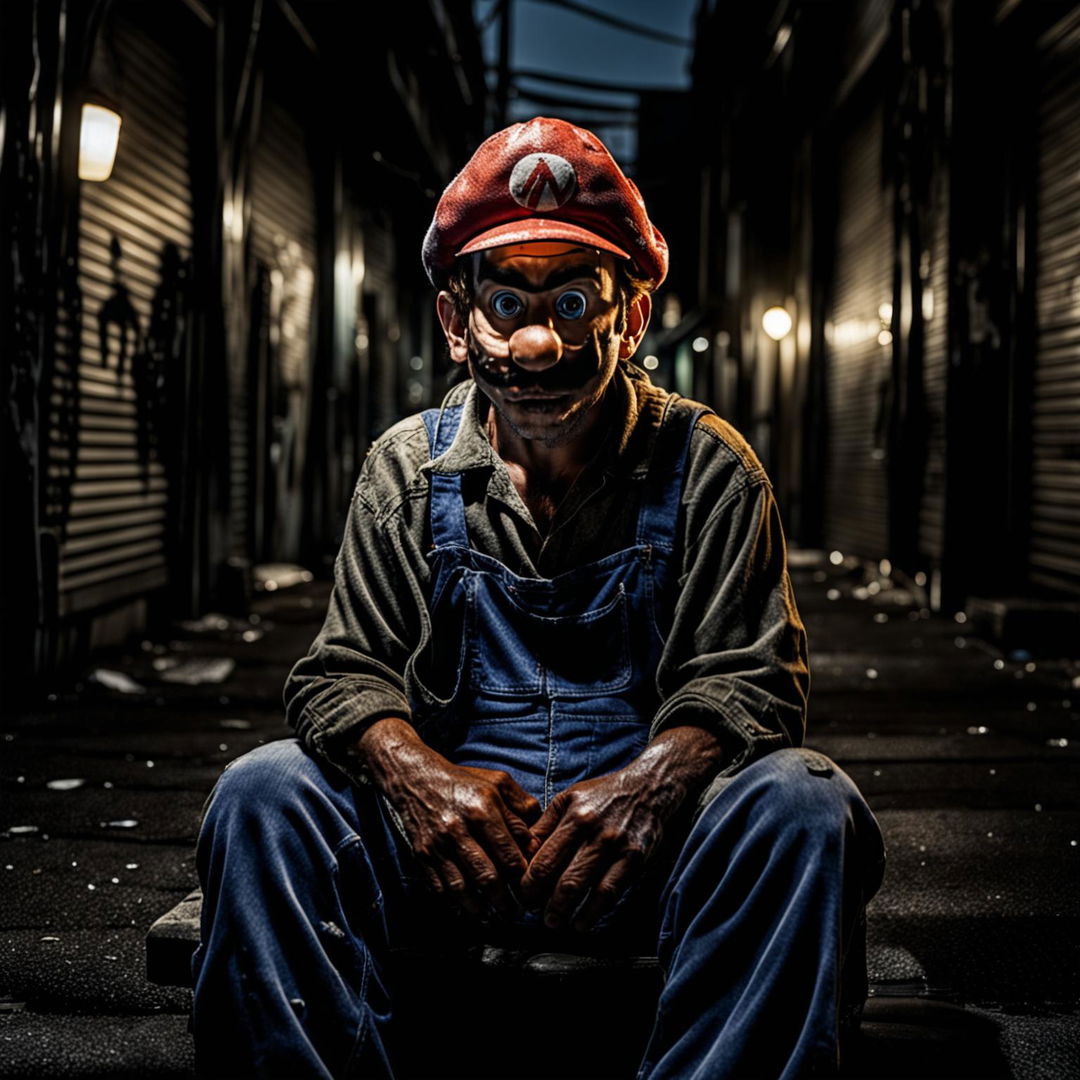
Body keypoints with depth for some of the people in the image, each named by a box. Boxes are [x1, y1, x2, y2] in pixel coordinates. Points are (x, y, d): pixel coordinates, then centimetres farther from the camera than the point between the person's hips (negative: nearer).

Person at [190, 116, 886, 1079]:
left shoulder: (706, 467, 3)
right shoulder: (408, 468, 8)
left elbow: (748, 675, -3)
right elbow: (343, 673, 5)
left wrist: (650, 782, -26)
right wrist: (421, 777, -20)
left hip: (643, 840, -1)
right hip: (450, 829, 1)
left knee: (800, 805, -31)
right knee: (264, 798, -24)